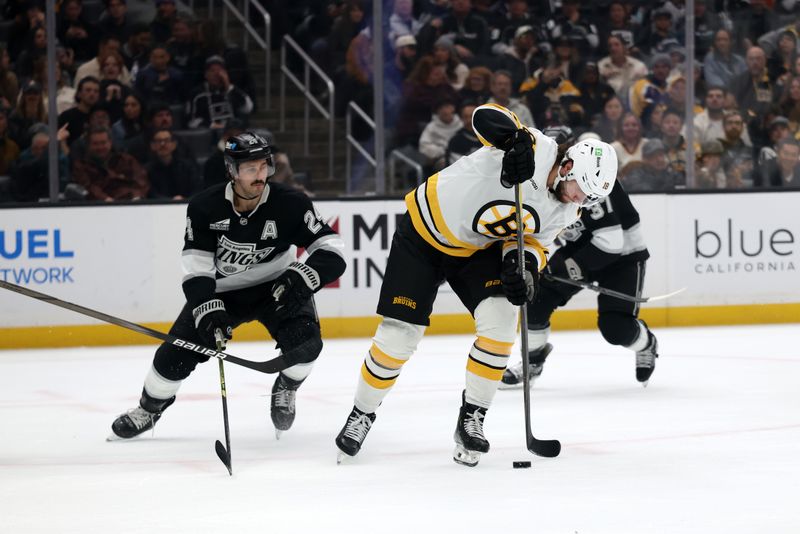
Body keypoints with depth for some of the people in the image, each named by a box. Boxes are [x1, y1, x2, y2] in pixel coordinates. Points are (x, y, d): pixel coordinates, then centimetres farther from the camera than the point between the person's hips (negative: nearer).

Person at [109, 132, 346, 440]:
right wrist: (208, 312, -33)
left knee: (304, 342, -27)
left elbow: (332, 251, -21)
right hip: (220, 290, 1)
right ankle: (150, 409, 26)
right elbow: (196, 267, -19)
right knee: (175, 354, -5)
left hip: (276, 287, -1)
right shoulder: (205, 207, -20)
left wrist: (300, 277, -38)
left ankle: (285, 390, 7)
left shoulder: (290, 205, -23)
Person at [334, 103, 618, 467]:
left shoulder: (564, 211, -7)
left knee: (501, 321, -17)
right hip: (424, 232, -6)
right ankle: (362, 414, 20)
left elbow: (533, 240, 0)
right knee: (398, 335, -5)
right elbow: (487, 115, -37)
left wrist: (524, 266, -22)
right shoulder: (537, 151, -28)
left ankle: (472, 419, -1)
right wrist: (515, 140, -56)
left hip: (477, 250, 6)